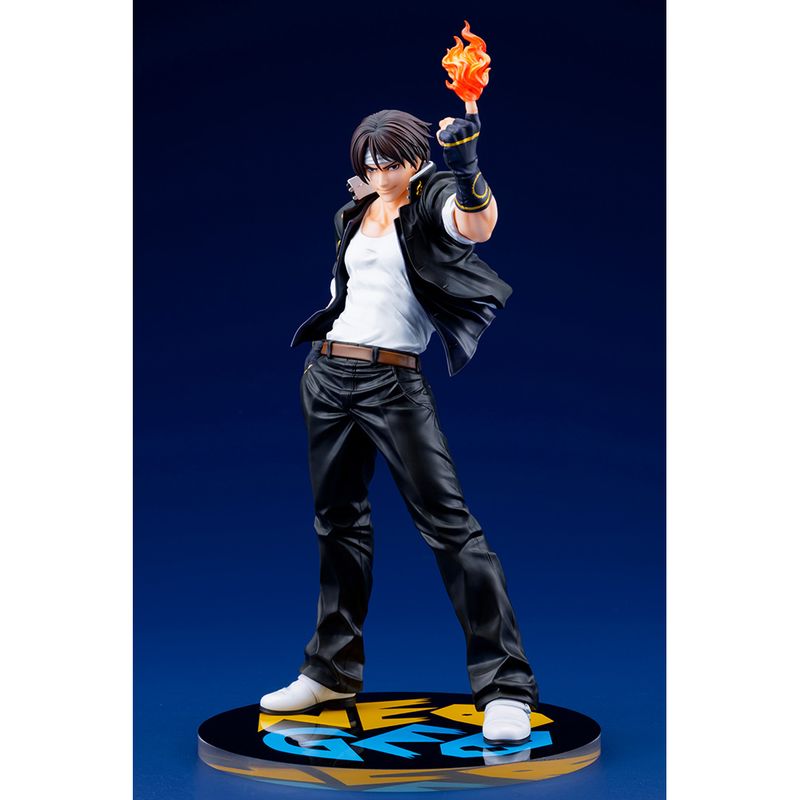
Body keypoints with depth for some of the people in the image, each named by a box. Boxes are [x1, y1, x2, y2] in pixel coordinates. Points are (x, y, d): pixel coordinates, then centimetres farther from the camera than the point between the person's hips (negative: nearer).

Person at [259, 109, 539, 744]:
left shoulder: (434, 201, -4)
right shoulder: (354, 215, 15)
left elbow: (479, 224, -27)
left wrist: (466, 168, -45)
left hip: (397, 383, -6)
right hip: (330, 376, 7)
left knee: (448, 521, -12)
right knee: (339, 522, 14)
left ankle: (505, 686, -7)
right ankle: (333, 672, 28)